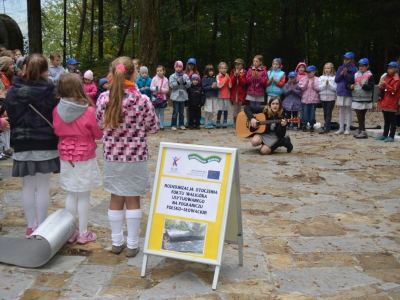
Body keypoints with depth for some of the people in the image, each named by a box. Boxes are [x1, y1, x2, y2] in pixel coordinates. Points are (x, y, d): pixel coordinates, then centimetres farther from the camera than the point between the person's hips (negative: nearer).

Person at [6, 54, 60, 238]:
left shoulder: (13, 92, -1)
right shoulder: (51, 92, -10)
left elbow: (9, 117, 6)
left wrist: (17, 137, 16)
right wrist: (58, 139, 7)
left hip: (22, 145, 3)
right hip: (46, 145, -2)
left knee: (28, 187, 12)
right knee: (43, 187, 6)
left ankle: (31, 226, 20)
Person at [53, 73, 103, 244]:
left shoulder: (57, 111, -6)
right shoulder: (89, 111, -17)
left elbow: (57, 131, 10)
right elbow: (99, 134, -5)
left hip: (65, 156, 4)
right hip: (85, 157, -4)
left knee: (70, 195, 14)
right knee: (84, 196, 6)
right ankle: (83, 234, 15)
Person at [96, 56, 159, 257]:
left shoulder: (104, 98, -8)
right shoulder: (142, 100, -14)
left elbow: (100, 124, 5)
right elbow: (153, 128, -4)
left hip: (111, 156, 2)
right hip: (136, 157, -2)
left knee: (116, 199, 15)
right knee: (133, 200, 10)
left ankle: (117, 242, 24)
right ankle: (132, 244, 17)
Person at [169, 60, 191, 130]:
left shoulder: (185, 76, 4)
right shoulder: (172, 76, -2)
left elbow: (189, 85, -1)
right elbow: (172, 85, -13)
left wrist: (184, 82, -19)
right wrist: (178, 82, -23)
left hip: (183, 96, 3)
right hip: (175, 96, -3)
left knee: (181, 111, 12)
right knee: (175, 111, -2)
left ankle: (181, 124, 20)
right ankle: (173, 125, 6)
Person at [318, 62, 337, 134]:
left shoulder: (334, 78, -2)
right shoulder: (321, 78, 7)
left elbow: (335, 88, -12)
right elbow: (319, 88, -3)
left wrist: (329, 84, -22)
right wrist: (325, 84, -18)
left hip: (331, 98, -4)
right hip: (323, 97, 4)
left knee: (328, 113, -5)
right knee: (325, 113, 10)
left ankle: (325, 128, -8)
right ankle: (328, 127, 20)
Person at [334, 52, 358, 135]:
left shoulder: (354, 69, -4)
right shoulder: (340, 68, 9)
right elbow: (336, 80, 6)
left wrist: (346, 75, -20)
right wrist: (341, 74, -10)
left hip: (349, 93, -4)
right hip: (340, 92, 4)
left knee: (349, 110, 3)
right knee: (341, 110, 8)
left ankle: (347, 128, 8)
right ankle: (341, 128, 14)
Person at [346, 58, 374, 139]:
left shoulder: (370, 76, -3)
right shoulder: (355, 75, 7)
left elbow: (370, 87, -14)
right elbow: (348, 84, 4)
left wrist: (363, 85, -31)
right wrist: (350, 86, -18)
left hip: (366, 100, -3)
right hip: (356, 99, 3)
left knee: (362, 116, 2)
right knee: (359, 116, 5)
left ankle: (362, 131, 10)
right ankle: (360, 130, 15)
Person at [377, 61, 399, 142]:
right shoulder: (386, 77, 15)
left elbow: (394, 90, -18)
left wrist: (385, 85, -24)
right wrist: (381, 87, -1)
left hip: (391, 104, -8)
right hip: (385, 102, 8)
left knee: (392, 120, -3)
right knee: (386, 120, 15)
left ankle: (391, 136, -1)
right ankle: (385, 135, 22)